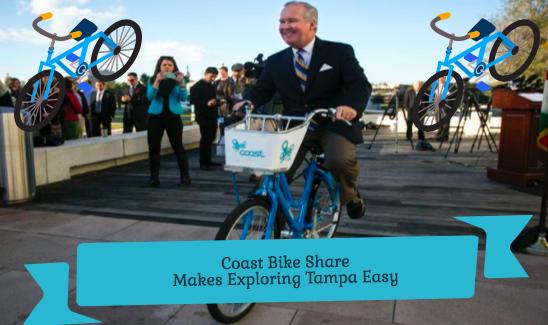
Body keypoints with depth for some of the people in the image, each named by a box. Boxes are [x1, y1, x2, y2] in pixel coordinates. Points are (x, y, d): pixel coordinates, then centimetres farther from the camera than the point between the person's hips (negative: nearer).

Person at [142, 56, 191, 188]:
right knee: (153, 147, -1)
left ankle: (185, 177, 6)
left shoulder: (178, 80, 6)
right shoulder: (152, 80, 8)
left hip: (173, 116, -2)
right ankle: (154, 178, 7)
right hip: (155, 116, 2)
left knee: (178, 146, -2)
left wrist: (181, 83, -22)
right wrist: (157, 81, -20)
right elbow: (150, 96, -7)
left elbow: (184, 98, -6)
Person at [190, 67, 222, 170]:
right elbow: (193, 100, -16)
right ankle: (203, 162, -3)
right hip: (203, 116, -8)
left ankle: (208, 160, 21)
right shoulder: (198, 86, -6)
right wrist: (207, 103, -27)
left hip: (212, 116, 8)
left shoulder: (212, 86, 18)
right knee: (206, 138, -9)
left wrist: (217, 101, 3)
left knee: (211, 138, 11)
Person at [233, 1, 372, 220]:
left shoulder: (339, 52, -1)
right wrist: (248, 102, -18)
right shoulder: (275, 61, 11)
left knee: (340, 160, -31)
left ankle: (350, 195, 5)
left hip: (333, 125, -3)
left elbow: (360, 84, -10)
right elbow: (262, 89, 7)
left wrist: (352, 106, -34)